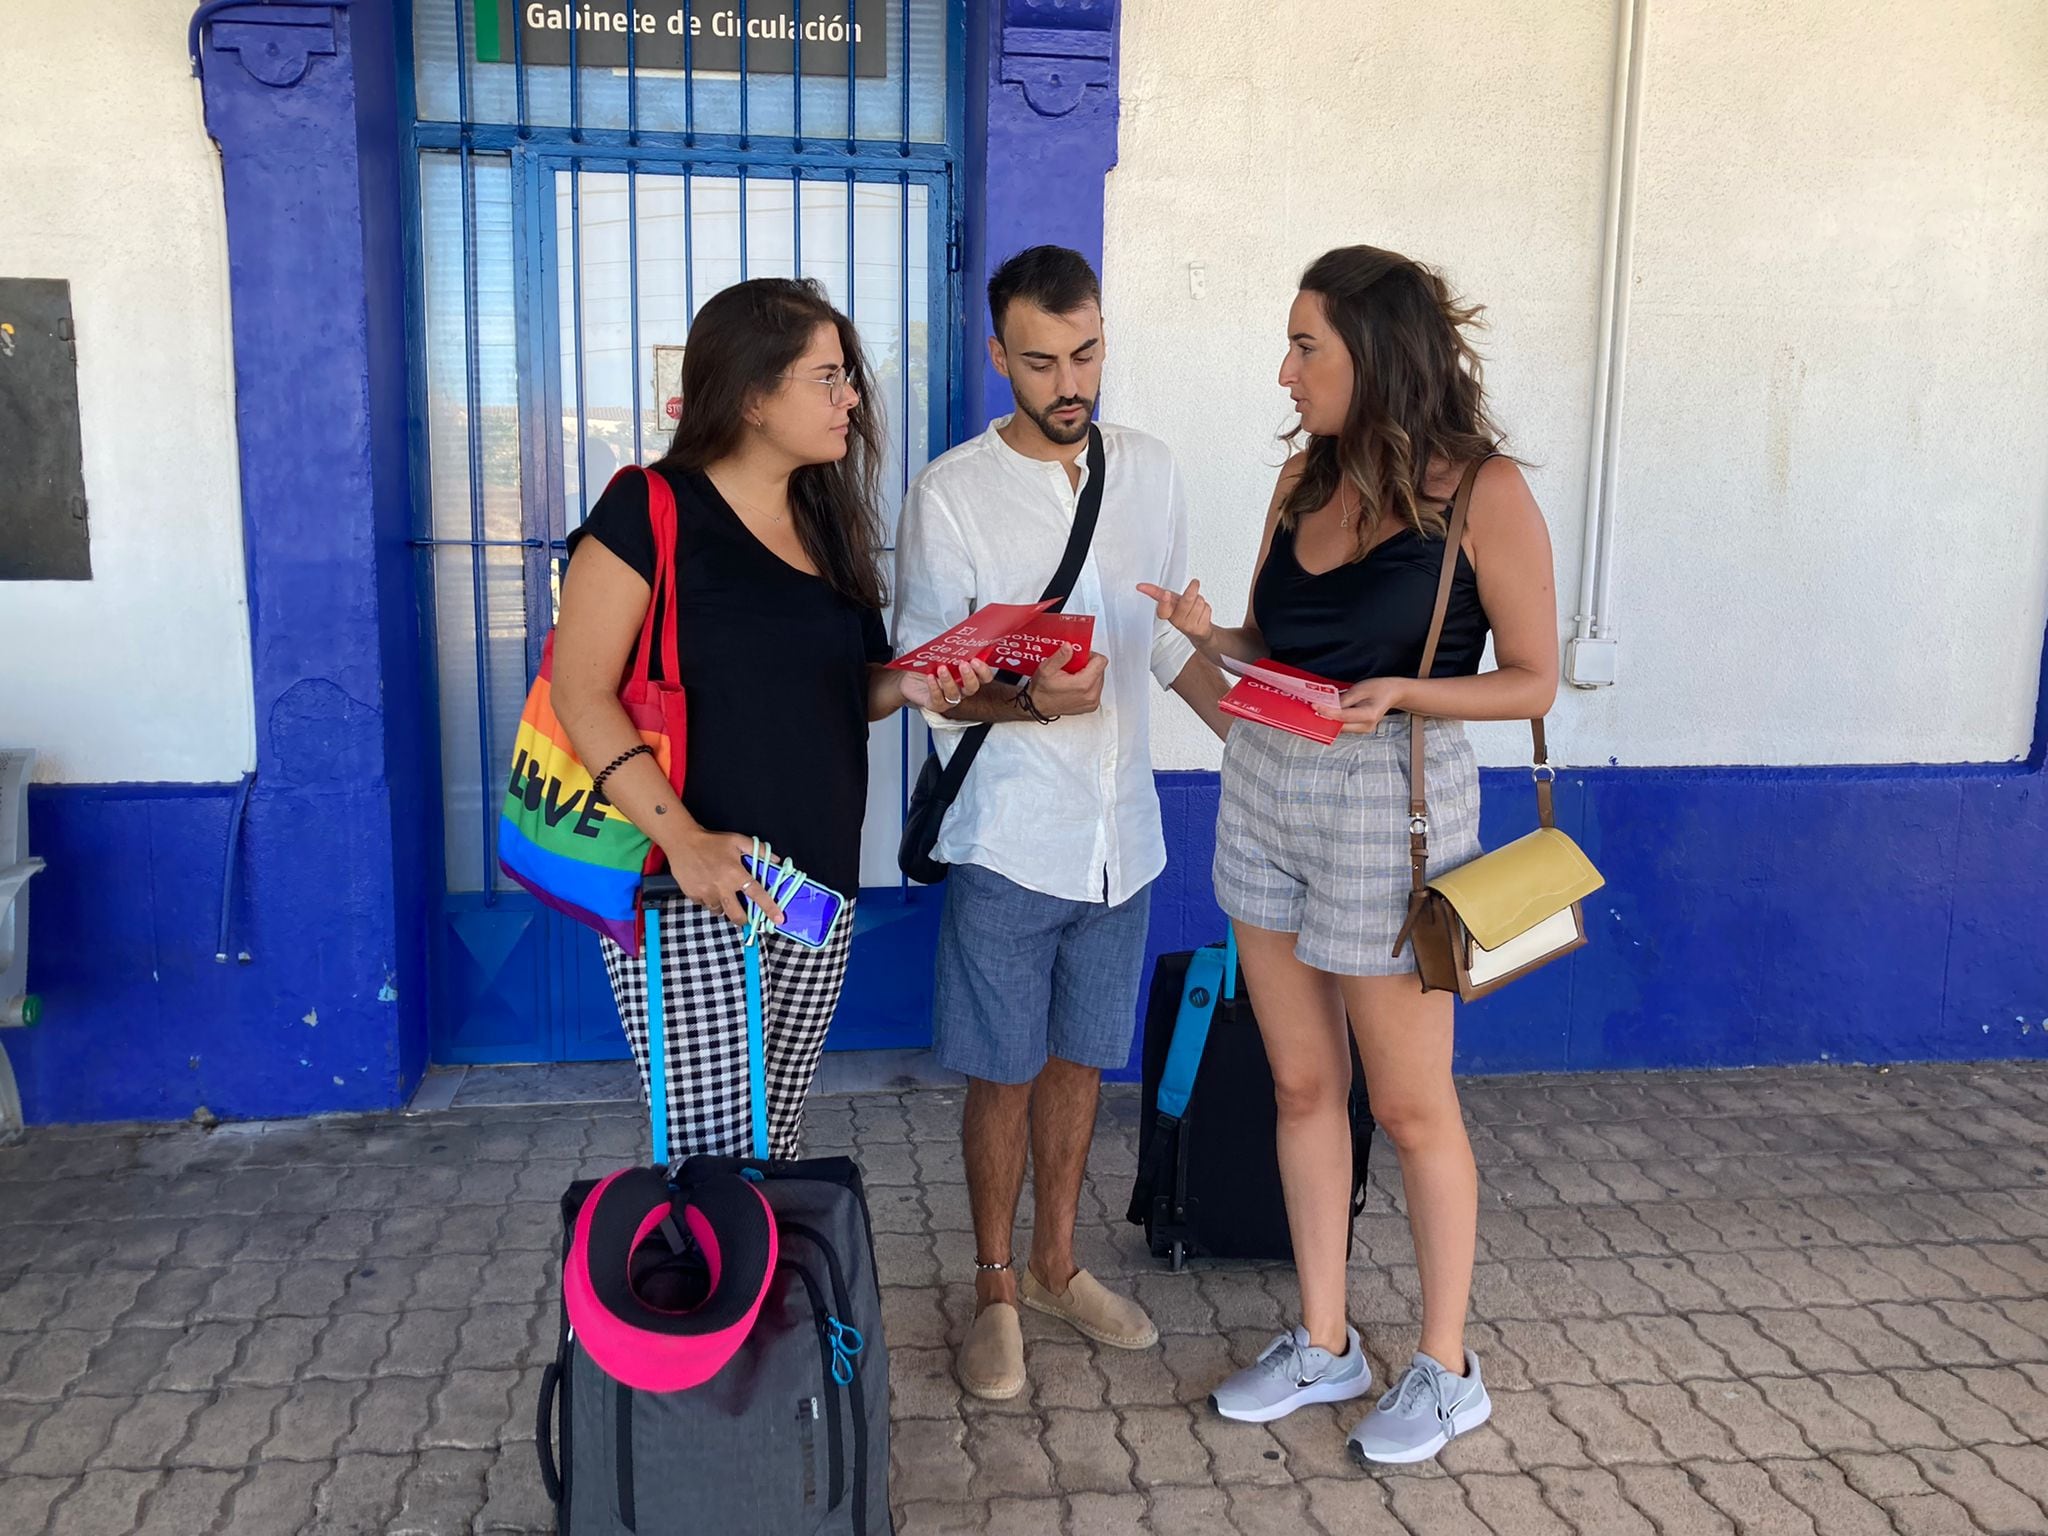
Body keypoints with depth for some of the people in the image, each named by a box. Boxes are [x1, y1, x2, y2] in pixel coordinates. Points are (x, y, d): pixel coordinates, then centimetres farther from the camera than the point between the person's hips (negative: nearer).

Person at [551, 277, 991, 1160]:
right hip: (688, 898, -6)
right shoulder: (652, 510, -8)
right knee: (712, 1164, -6)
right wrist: (684, 839, -23)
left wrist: (904, 685, -1)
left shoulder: (824, 520, 13)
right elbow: (581, 693, -13)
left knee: (775, 1153, 12)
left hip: (816, 891, 6)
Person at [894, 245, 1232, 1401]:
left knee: (1079, 1058, 17)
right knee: (1004, 1074, 6)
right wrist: (1032, 699, -28)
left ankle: (1058, 1265, 35)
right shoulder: (952, 494, -10)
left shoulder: (1150, 470, 5)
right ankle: (997, 1290, 26)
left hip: (1120, 829, 5)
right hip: (1011, 836, -4)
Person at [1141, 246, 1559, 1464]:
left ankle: (1447, 1371, 27)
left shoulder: (1482, 491, -12)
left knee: (1411, 1108, 7)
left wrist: (1399, 692, -23)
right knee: (1302, 1086, 14)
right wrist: (1211, 634, -8)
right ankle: (1325, 1344, 30)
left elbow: (1533, 681, -8)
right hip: (1266, 786, 6)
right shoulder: (1307, 477, 6)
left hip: (1392, 805, -6)